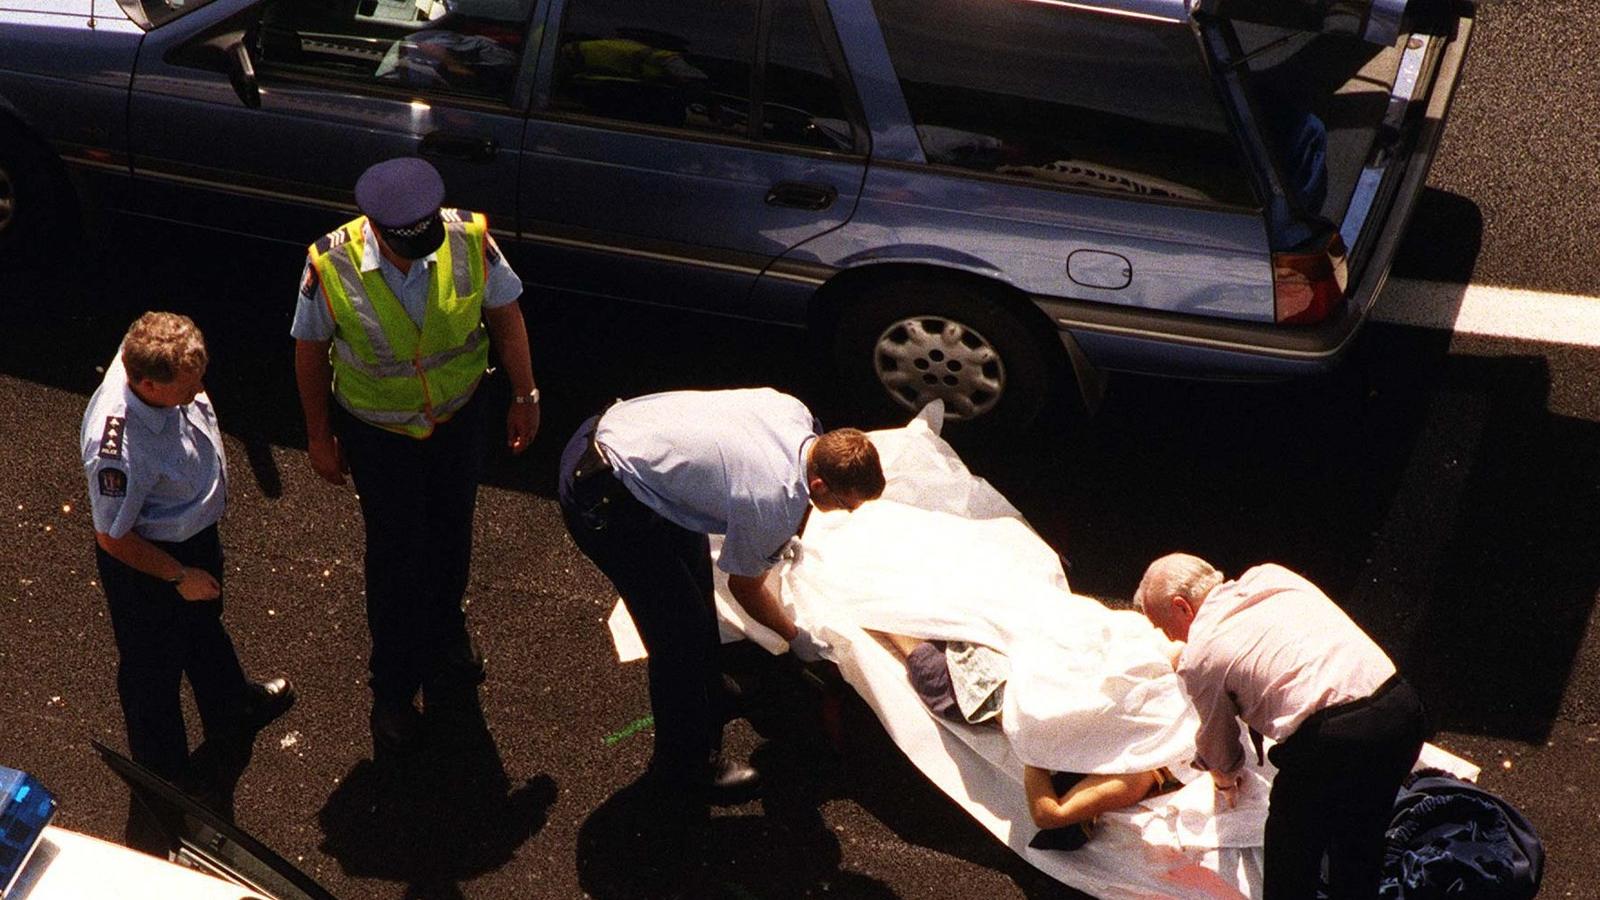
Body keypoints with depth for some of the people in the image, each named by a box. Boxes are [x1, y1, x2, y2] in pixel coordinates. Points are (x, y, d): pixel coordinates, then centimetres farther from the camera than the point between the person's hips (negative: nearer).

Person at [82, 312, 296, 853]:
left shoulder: (149, 361, -22)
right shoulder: (118, 448, -43)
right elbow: (113, 538, -28)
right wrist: (180, 576, -16)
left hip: (197, 530, 8)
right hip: (147, 563, -8)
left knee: (205, 625, 34)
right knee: (154, 666, 18)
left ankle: (232, 711, 63)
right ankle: (166, 780, 43)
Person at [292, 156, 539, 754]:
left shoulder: (470, 241, -24)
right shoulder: (331, 266, -27)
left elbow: (504, 313, -6)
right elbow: (310, 350, -11)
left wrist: (525, 396, 1)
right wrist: (319, 436, -1)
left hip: (459, 417, 2)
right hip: (377, 430, -2)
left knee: (450, 536, 21)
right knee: (395, 551, 7)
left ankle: (444, 633, 52)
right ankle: (392, 691, 27)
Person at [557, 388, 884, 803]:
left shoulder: (796, 412, -5)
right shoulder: (773, 506, -25)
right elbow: (745, 586, -4)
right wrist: (797, 638, 11)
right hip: (603, 501, -10)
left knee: (696, 577, 24)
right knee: (681, 630, -3)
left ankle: (708, 694, 47)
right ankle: (685, 764, 16)